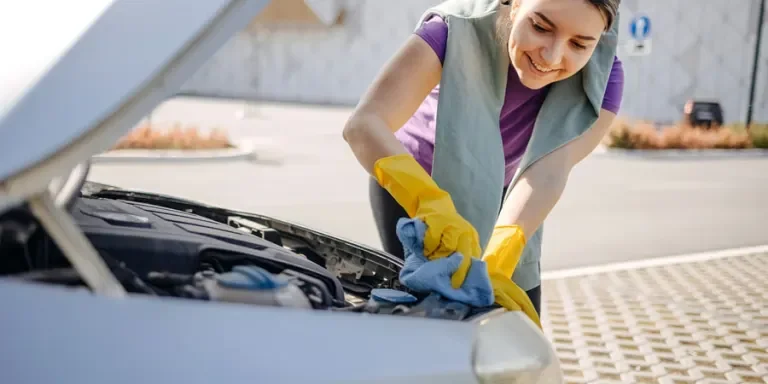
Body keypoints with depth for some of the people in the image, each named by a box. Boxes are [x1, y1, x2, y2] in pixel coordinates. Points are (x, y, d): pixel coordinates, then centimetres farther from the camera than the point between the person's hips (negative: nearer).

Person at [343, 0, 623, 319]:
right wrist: (431, 202, -64)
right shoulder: (461, 27, -34)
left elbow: (550, 170, -40)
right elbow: (364, 124, -46)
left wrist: (497, 262, -57)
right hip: (412, 184, -2)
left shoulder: (602, 77, -26)